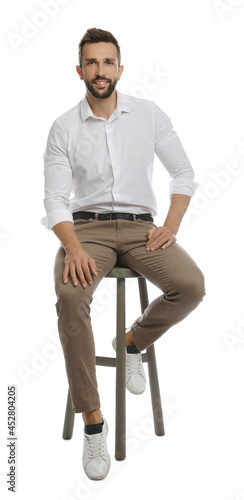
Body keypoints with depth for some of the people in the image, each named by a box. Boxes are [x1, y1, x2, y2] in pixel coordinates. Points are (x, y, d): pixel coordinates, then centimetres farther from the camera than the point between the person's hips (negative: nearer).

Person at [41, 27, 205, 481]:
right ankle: (92, 421, -19)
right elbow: (56, 200, -4)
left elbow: (184, 175, 9)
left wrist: (171, 227, -7)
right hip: (87, 226, -1)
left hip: (140, 225, 2)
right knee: (70, 296, -32)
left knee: (191, 286, -26)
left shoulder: (149, 115, 5)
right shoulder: (64, 128, 2)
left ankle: (134, 341, 6)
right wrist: (74, 248, -22)